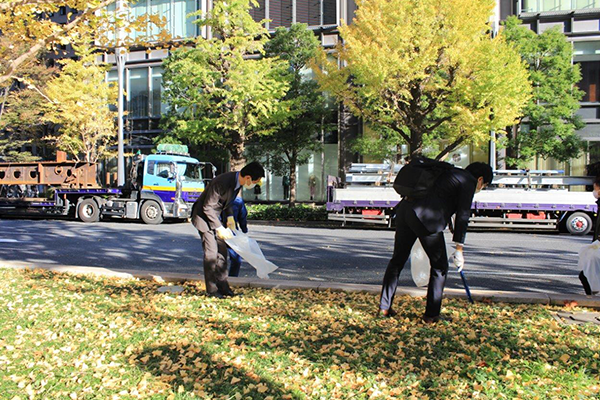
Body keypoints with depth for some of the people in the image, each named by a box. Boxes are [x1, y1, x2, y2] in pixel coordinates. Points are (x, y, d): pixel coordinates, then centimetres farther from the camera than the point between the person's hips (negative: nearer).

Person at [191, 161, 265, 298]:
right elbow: (208, 207, -26)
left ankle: (222, 286, 17)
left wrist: (230, 217, 0)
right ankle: (211, 289, 3)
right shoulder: (222, 182, -33)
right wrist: (219, 228, -23)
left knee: (222, 251, 8)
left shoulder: (238, 182, -6)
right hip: (204, 216, -8)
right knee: (211, 252, -8)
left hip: (215, 216, 8)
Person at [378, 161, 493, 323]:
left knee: (398, 259, 17)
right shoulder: (468, 182, 4)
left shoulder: (449, 172, 28)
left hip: (405, 208, 8)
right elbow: (462, 216, -3)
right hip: (426, 219, -8)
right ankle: (431, 314, 14)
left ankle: (384, 307, 22)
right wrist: (459, 249, -1)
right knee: (439, 267, 9)